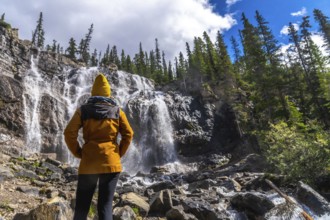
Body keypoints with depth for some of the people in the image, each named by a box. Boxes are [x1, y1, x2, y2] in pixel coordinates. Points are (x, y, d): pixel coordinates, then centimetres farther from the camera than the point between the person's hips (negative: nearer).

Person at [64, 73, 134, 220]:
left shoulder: (83, 110, 4)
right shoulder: (117, 111, 5)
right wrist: (119, 154, 6)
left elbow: (69, 134, -5)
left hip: (88, 163, 0)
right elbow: (128, 135, -2)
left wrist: (78, 153, 5)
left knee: (81, 207, 14)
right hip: (111, 163, 0)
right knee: (105, 207, 7)